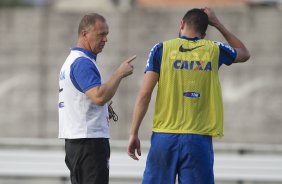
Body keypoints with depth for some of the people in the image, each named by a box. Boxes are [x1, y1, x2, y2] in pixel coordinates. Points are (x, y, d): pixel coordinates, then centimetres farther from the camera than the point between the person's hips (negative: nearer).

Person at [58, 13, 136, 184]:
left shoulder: (72, 60, 18)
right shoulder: (83, 63, -15)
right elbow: (99, 97, -26)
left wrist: (103, 114, 15)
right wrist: (119, 74, -16)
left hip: (74, 139, 11)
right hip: (89, 139, -11)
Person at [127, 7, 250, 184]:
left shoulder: (162, 49, 3)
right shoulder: (214, 50, 6)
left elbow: (145, 94, -3)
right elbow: (244, 54, 29)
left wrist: (134, 133, 1)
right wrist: (218, 24, 29)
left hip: (164, 136, 0)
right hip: (199, 139, 0)